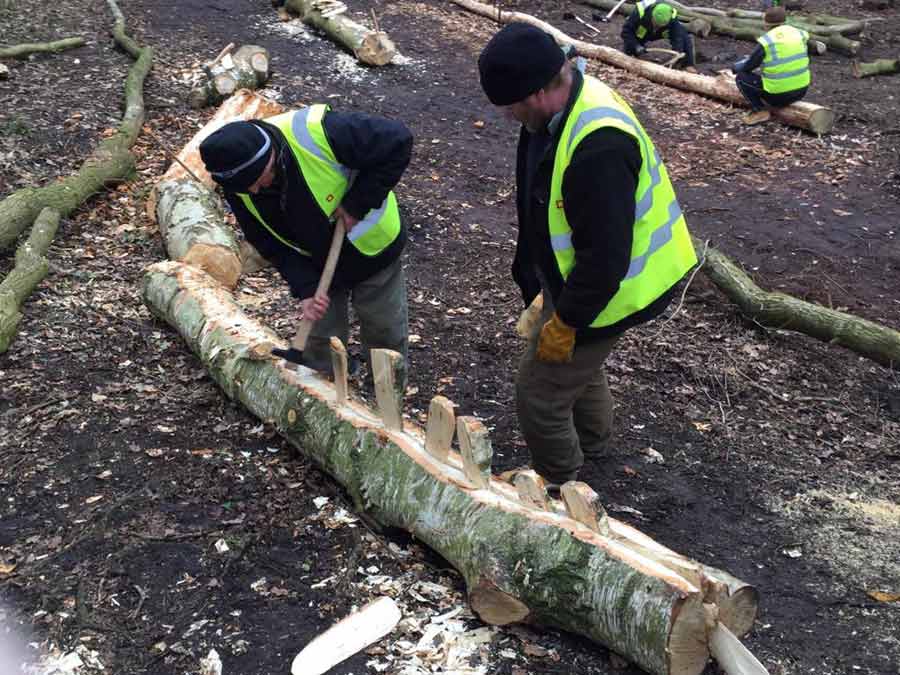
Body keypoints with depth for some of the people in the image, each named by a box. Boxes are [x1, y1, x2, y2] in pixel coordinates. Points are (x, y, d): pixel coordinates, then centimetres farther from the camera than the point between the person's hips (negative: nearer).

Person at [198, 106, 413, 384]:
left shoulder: (319, 133, -39)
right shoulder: (237, 186, -22)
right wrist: (305, 289, -24)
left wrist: (357, 204, -30)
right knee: (320, 339, 10)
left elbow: (398, 140, -31)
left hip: (372, 248, -3)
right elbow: (271, 245, -11)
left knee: (385, 331, 14)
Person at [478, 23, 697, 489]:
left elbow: (605, 257, -33)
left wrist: (565, 323, -21)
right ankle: (593, 442, 57)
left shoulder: (598, 147, -37)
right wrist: (530, 271, 19)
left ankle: (558, 490, 25)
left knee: (539, 393, 2)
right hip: (578, 274, 10)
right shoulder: (564, 105, -5)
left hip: (605, 290, -10)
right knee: (580, 363, 31)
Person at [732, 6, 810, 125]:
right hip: (801, 90, 6)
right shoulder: (798, 33, 3)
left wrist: (735, 67, 21)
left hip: (779, 95, -6)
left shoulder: (766, 41, -13)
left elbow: (748, 66, -3)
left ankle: (760, 111, 3)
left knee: (741, 77, 10)